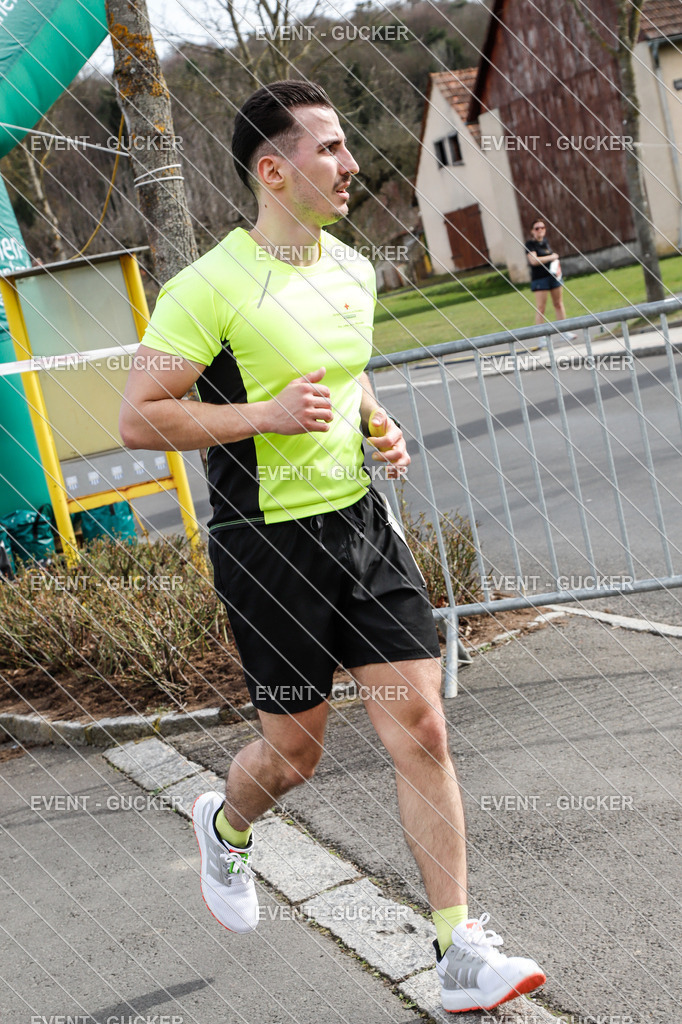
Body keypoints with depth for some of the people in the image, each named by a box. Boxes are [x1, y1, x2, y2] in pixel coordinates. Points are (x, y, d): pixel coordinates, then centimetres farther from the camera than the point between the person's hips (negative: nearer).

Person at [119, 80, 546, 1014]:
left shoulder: (354, 271, 8)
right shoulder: (211, 288, -15)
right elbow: (137, 418, -15)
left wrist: (380, 428, 6)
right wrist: (267, 415, -22)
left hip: (363, 523, 6)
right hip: (268, 544, -6)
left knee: (423, 731, -1)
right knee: (295, 752, 8)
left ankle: (462, 958, 8)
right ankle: (225, 828, 45)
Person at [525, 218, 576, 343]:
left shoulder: (545, 241, 12)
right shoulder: (530, 244, -10)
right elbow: (534, 260, -23)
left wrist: (556, 262, 9)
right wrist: (551, 257, -13)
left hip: (553, 275, 7)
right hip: (539, 278, -7)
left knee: (559, 304, 10)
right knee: (540, 308, -6)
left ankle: (565, 332, 17)